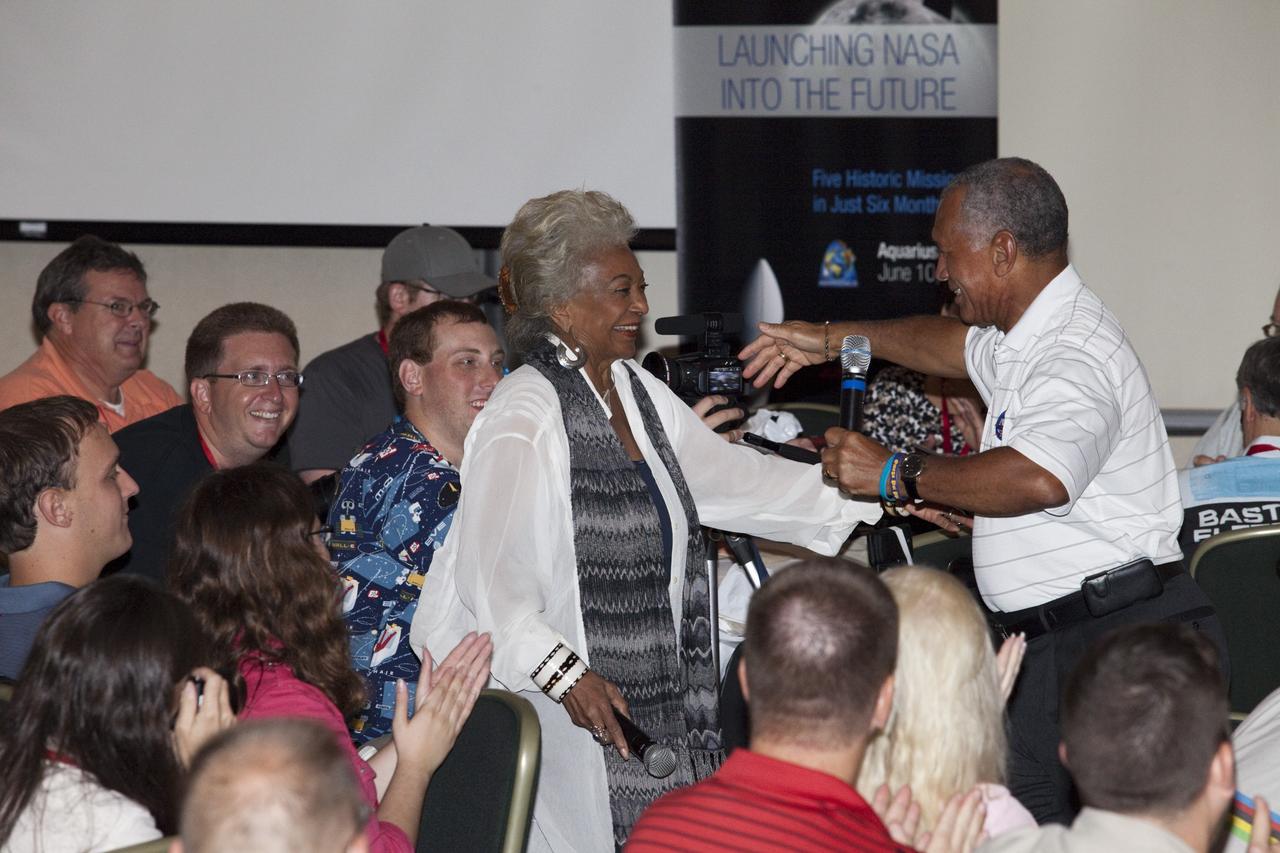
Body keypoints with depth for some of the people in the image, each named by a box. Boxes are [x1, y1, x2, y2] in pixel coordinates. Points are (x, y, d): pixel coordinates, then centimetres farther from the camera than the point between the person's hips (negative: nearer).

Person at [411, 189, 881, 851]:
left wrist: (883, 491, 18)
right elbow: (489, 574, -20)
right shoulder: (524, 417, -14)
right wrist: (564, 673, -29)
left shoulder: (637, 393, 13)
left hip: (658, 707, 8)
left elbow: (737, 480, 21)